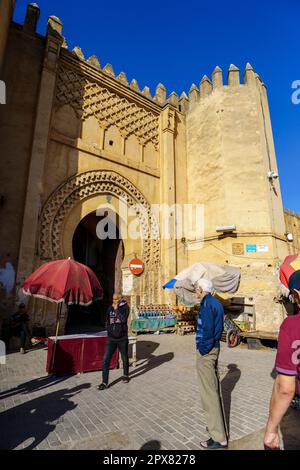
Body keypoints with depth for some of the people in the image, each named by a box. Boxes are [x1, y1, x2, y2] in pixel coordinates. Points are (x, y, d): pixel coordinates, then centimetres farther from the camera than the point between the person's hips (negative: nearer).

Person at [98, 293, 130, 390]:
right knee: (106, 360, -5)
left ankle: (125, 375, 39)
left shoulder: (125, 307, -9)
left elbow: (123, 319, -24)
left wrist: (116, 309, -20)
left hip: (122, 338, -3)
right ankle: (104, 382, 5)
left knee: (125, 359, 15)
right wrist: (109, 331, 9)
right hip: (111, 339, 3)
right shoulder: (110, 308, 3)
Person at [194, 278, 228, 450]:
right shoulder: (217, 303, 9)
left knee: (209, 393, 2)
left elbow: (207, 329, -24)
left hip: (206, 351, -10)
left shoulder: (207, 303, -19)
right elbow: (219, 327, 13)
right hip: (215, 348, 10)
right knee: (215, 390, 20)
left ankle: (219, 438, 13)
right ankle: (219, 428, 35)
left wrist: (203, 350, -14)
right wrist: (213, 344, 14)